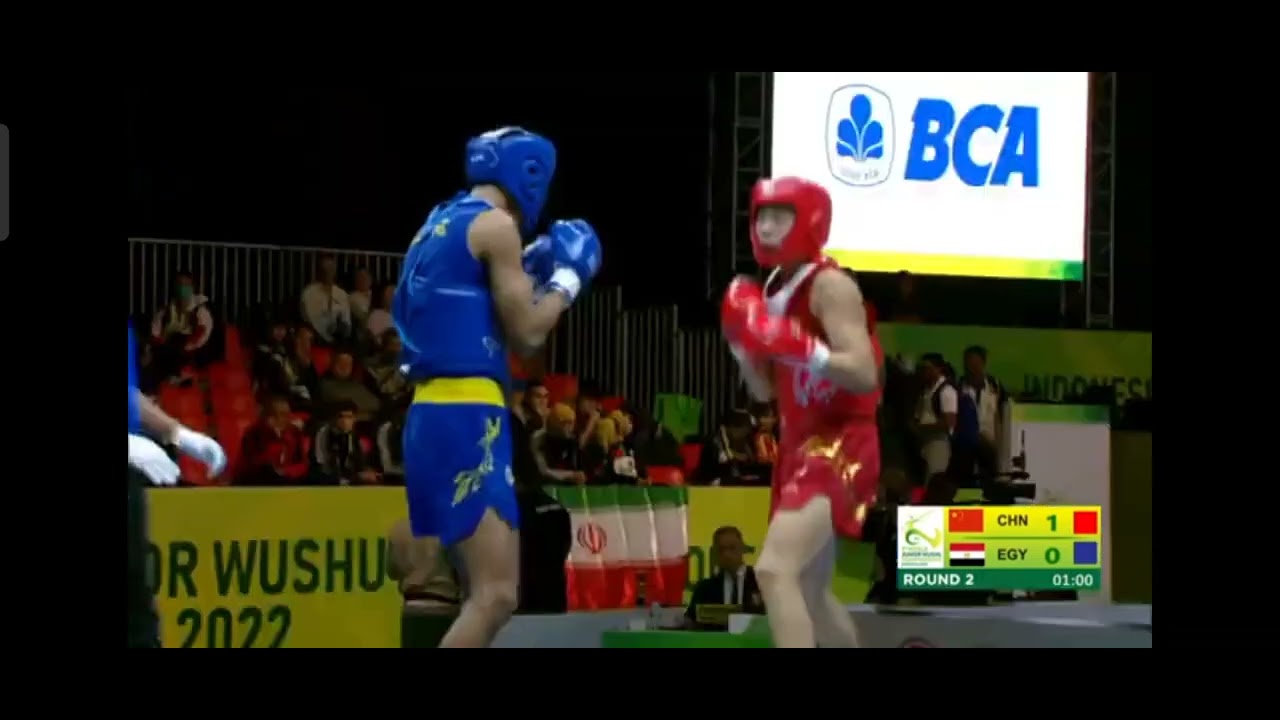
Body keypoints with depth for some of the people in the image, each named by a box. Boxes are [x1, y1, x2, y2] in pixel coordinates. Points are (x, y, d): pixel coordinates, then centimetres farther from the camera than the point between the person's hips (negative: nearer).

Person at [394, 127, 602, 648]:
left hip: (433, 415, 10)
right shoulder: (496, 225, -6)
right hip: (466, 417, -10)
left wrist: (530, 270, 26)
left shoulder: (438, 227, 20)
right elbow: (526, 333, -7)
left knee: (488, 591, 15)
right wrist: (569, 275, 8)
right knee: (496, 592, -14)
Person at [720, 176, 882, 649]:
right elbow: (764, 392, 15)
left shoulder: (830, 286, -13)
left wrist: (796, 347, -33)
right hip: (801, 447, 10)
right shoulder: (772, 291, 12)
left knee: (775, 569, -27)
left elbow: (865, 374, -24)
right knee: (809, 592, 21)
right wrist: (744, 344, -1)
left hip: (839, 450, -10)